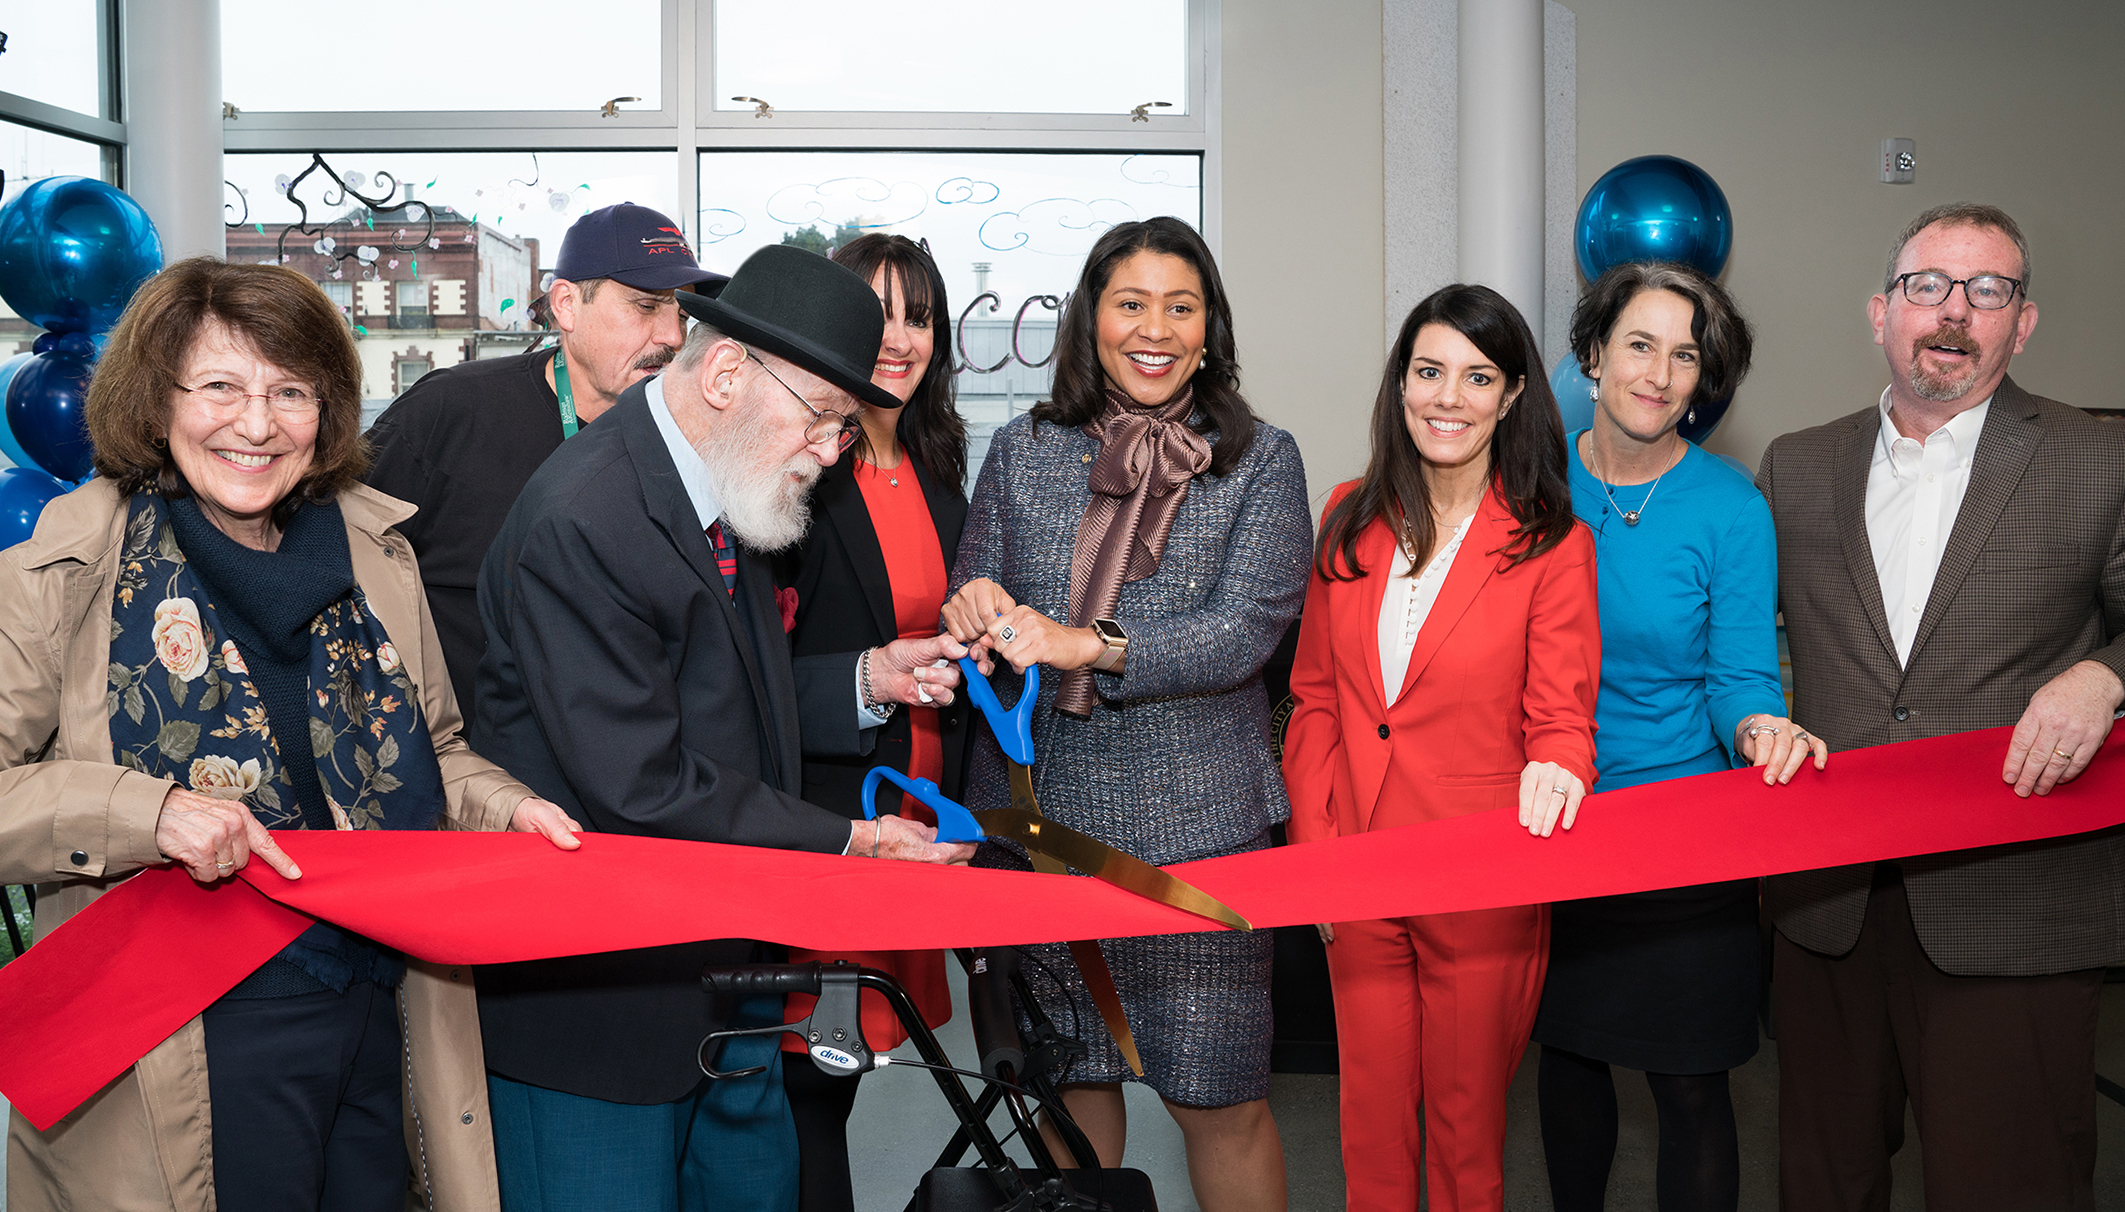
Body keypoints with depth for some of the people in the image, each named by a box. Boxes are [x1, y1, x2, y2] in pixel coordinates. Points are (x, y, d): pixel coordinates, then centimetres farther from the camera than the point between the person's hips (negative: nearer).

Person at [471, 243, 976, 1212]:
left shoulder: (728, 501, 7)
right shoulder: (579, 523, -24)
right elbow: (643, 787, -26)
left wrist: (866, 680, 1)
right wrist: (848, 840, -19)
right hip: (596, 1001, -9)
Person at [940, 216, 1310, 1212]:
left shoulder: (1260, 460, 2)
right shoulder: (1022, 452, 9)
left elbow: (1248, 629, -10)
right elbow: (974, 613, 10)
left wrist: (1089, 645, -22)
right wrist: (980, 615, -15)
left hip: (1198, 821, -2)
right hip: (1039, 811, 2)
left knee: (1219, 1100, 2)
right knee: (1066, 1079, 12)